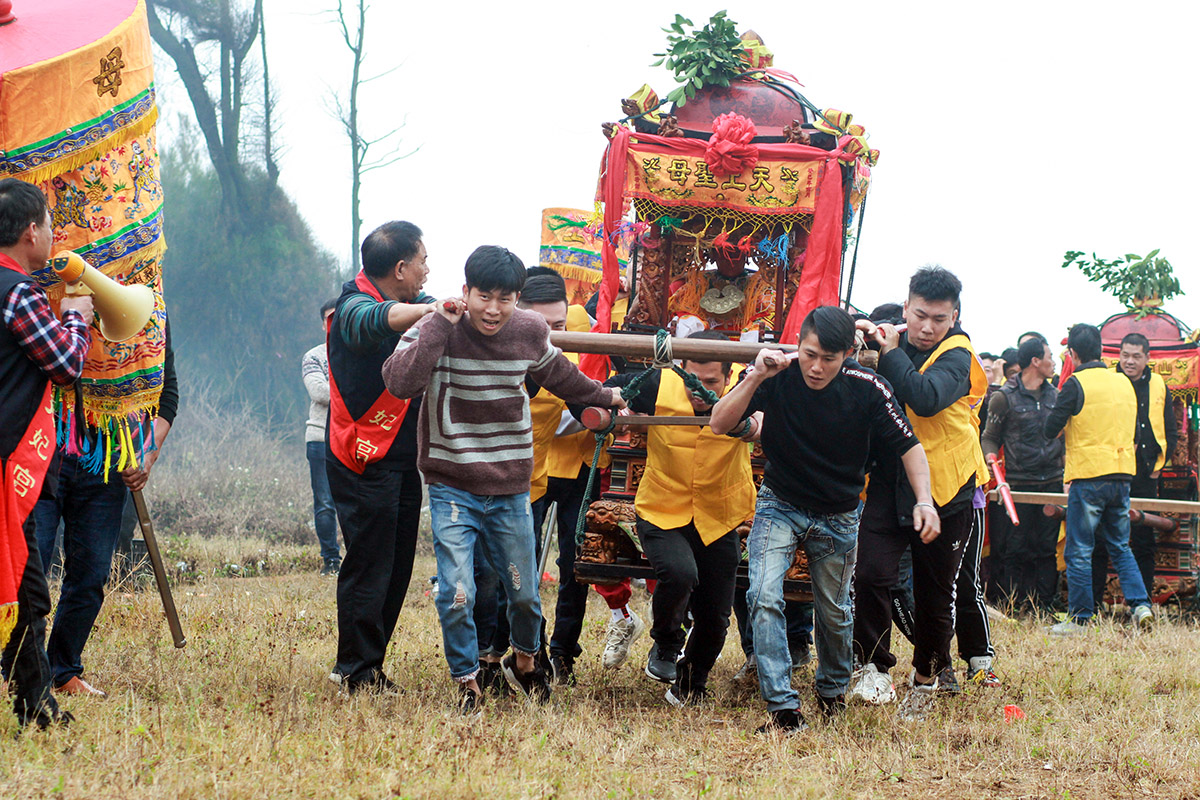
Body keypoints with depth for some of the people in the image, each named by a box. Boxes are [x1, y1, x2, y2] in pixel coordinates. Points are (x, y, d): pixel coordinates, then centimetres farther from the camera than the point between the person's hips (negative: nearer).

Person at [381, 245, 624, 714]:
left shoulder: (530, 332, -2)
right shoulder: (437, 331, -14)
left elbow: (558, 375, 21)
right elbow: (400, 383, -32)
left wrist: (602, 396, 36)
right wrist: (441, 324, -31)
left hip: (511, 488, 3)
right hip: (452, 488, -3)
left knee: (525, 593, 13)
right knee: (457, 596, -12)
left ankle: (524, 662, 43)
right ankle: (467, 683, 10)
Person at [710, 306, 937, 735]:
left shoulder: (867, 389, -19)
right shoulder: (777, 375, -20)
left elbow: (909, 446, -10)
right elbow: (720, 424, -21)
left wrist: (924, 500, -24)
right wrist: (755, 378, -34)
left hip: (838, 517, 1)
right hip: (779, 505, -1)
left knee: (835, 614, 14)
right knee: (764, 596, -22)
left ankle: (833, 689, 43)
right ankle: (783, 708, -19)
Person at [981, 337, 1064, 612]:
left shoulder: (1055, 396, 14)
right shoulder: (1005, 398, 0)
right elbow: (990, 437, 4)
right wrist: (992, 460, -16)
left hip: (1052, 483, 4)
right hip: (1018, 483, -4)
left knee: (1047, 548, 4)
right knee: (1014, 549, -3)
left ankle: (1044, 606, 8)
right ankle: (1012, 607, 3)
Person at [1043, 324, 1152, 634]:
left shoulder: (1076, 384, -9)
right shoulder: (1124, 383, 10)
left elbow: (1051, 429, -8)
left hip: (1088, 476, -6)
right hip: (1122, 475, 6)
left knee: (1079, 551, 2)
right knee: (1120, 547, 15)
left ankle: (1079, 618, 3)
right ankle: (1141, 605, 1)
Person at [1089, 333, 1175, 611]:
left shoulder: (1158, 387, 9)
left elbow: (1170, 433, 14)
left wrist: (1158, 464, 5)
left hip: (1144, 476, 2)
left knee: (1143, 542, 5)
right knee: (1100, 543, -1)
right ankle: (1092, 603, 4)